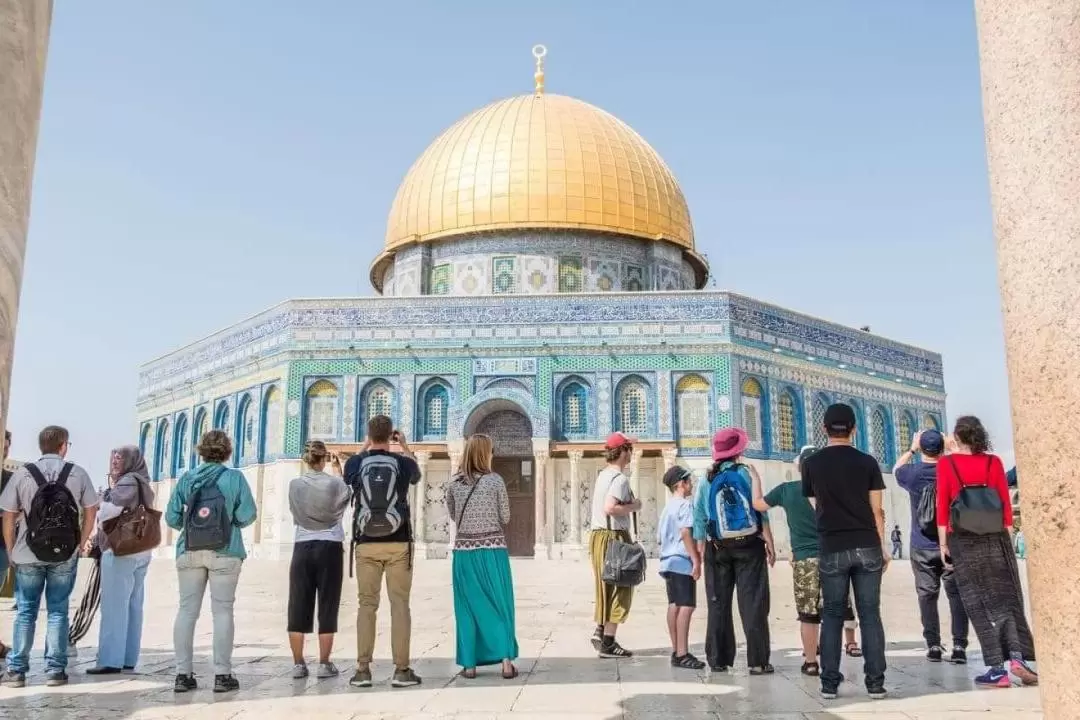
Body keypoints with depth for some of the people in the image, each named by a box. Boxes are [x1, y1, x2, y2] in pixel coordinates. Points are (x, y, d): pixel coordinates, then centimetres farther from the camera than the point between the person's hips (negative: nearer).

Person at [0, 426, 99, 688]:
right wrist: (79, 545, 13)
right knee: (58, 612, 8)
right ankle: (55, 670, 9)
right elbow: (91, 513, 2)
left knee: (26, 612, 11)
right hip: (65, 555, 0)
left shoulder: (22, 474, -2)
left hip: (28, 555, 0)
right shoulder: (78, 474, -1)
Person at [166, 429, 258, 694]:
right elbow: (247, 516, -7)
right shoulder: (235, 478, -3)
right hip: (224, 553, -2)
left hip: (189, 551, 3)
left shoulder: (186, 478, 4)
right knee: (222, 610, 2)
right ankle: (222, 675, 3)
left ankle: (183, 674, 9)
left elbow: (171, 518, 2)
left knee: (187, 610, 8)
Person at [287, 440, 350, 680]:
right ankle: (324, 664, 6)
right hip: (330, 548, -1)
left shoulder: (295, 484, -3)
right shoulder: (335, 483, -7)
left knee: (299, 607, 7)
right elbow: (346, 497, 15)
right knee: (327, 607, 4)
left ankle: (298, 664, 10)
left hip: (302, 548, 2)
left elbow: (294, 513, 12)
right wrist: (338, 470, 23)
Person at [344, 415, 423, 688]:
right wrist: (405, 445, 31)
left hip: (366, 544, 1)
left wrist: (366, 446, 31)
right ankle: (401, 670, 2)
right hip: (398, 543, -1)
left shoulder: (356, 463, -1)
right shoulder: (403, 462, -3)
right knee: (399, 605, 3)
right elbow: (416, 474, 22)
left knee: (366, 605, 7)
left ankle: (363, 670, 7)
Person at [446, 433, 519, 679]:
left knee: (468, 607, 9)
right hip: (493, 550, -2)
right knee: (500, 605, 6)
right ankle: (506, 661, 4)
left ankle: (469, 664, 12)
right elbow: (505, 518, 0)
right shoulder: (495, 480, -6)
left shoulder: (454, 484, 2)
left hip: (464, 551, 2)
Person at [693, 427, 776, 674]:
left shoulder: (705, 481, 3)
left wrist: (701, 553, 8)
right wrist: (770, 543, -2)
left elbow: (699, 520, 3)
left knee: (718, 605, 9)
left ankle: (718, 660, 12)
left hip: (717, 548, 2)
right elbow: (761, 509, -7)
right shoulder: (747, 473, -3)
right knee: (753, 603, 2)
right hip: (749, 544, -2)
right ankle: (758, 661, 1)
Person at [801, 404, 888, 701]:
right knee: (870, 614, 5)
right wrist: (883, 548, 9)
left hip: (832, 549, 0)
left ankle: (830, 682, 6)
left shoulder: (812, 463, 2)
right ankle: (875, 682, 6)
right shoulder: (867, 462, 1)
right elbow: (877, 511, 1)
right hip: (867, 547, 0)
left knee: (832, 615, 6)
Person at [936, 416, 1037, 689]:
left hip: (963, 540, -2)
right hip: (996, 538, 2)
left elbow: (942, 506, -4)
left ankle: (997, 669, 0)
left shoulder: (946, 463, -1)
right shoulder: (994, 461, 4)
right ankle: (1017, 655, -7)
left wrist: (943, 543, 0)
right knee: (1006, 598, 10)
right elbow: (1005, 503, 3)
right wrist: (1008, 537, 10)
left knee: (979, 604, 1)